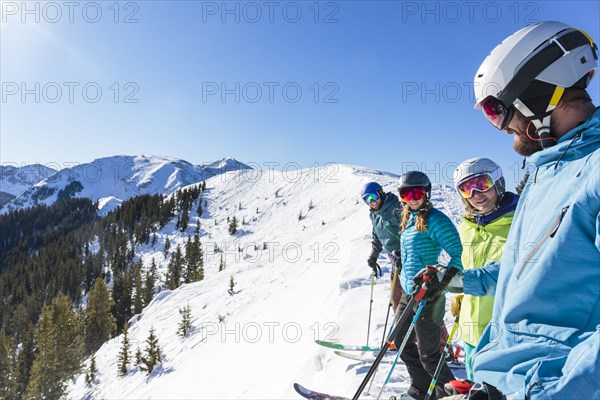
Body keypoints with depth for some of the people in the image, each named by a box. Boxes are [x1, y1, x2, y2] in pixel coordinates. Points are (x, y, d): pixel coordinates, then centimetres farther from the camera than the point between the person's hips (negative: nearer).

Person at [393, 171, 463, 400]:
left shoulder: (434, 219, -15)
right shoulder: (409, 220, 11)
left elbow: (458, 254, -20)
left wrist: (442, 284, -25)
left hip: (427, 295, -9)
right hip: (408, 293, 9)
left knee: (428, 355, 6)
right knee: (401, 343, 19)